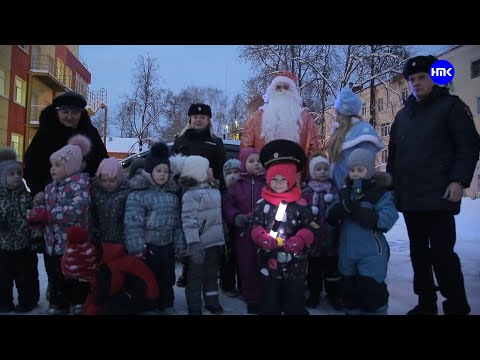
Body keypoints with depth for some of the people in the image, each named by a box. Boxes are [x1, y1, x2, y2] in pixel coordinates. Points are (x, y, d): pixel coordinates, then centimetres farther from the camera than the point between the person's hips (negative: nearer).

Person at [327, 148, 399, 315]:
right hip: (347, 252, 5)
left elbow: (387, 220, -21)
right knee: (349, 289, 17)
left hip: (372, 254, -5)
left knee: (371, 290, 1)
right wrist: (345, 205, -21)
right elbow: (330, 217, -2)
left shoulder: (381, 192, -8)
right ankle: (352, 310, 37)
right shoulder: (345, 192, 8)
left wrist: (358, 211, -26)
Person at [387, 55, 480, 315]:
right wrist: (392, 184, 14)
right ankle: (426, 303, 24)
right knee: (418, 252, 11)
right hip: (409, 197, 6)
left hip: (438, 196, -6)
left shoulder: (451, 106, 3)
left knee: (441, 252, -5)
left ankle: (456, 306, 12)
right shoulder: (403, 114, 18)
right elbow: (393, 154, 20)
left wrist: (459, 181, -16)